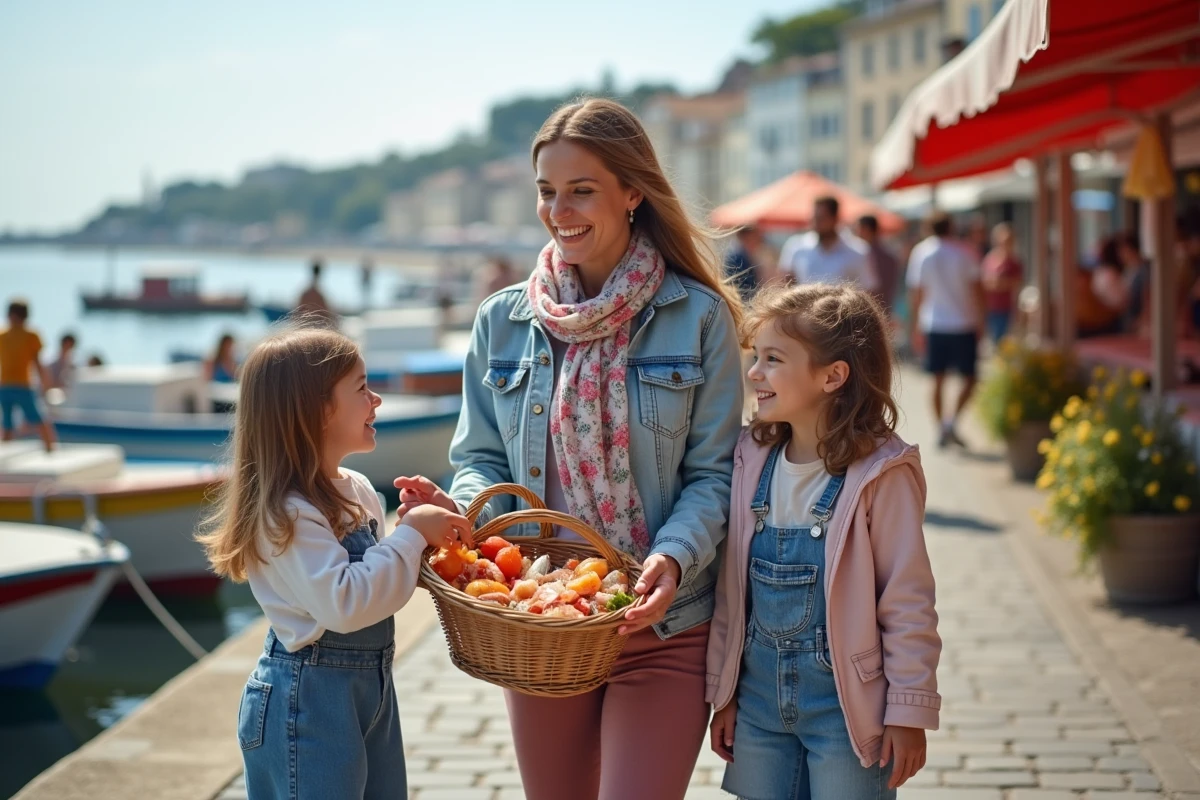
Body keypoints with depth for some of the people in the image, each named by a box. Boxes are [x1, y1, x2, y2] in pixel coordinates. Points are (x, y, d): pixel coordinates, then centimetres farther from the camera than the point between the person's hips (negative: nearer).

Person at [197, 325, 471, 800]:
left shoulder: (357, 492, 7)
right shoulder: (287, 512, -22)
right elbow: (344, 604, -30)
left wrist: (426, 529, 0)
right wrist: (411, 535, -24)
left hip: (371, 685, 9)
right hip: (307, 699, -9)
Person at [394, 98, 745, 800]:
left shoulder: (698, 317, -5)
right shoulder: (502, 322, 4)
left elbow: (715, 472, -5)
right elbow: (484, 460, 8)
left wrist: (674, 558, -23)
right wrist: (460, 510, -14)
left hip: (661, 631, -3)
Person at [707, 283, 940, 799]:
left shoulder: (882, 473, -14)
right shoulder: (753, 459, 4)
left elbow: (908, 603, -11)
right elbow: (730, 588, 8)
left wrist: (909, 712, -9)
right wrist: (723, 693, 9)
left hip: (845, 701, -5)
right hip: (759, 695, 6)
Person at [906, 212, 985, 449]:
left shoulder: (920, 253, 2)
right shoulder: (964, 252, -4)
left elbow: (915, 293, 3)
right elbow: (976, 289, -4)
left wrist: (916, 327, 9)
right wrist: (980, 322, 4)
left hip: (933, 325, 2)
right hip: (964, 324, -2)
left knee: (938, 380, 8)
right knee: (969, 378, 6)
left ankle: (941, 427, 7)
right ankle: (953, 420, -13)